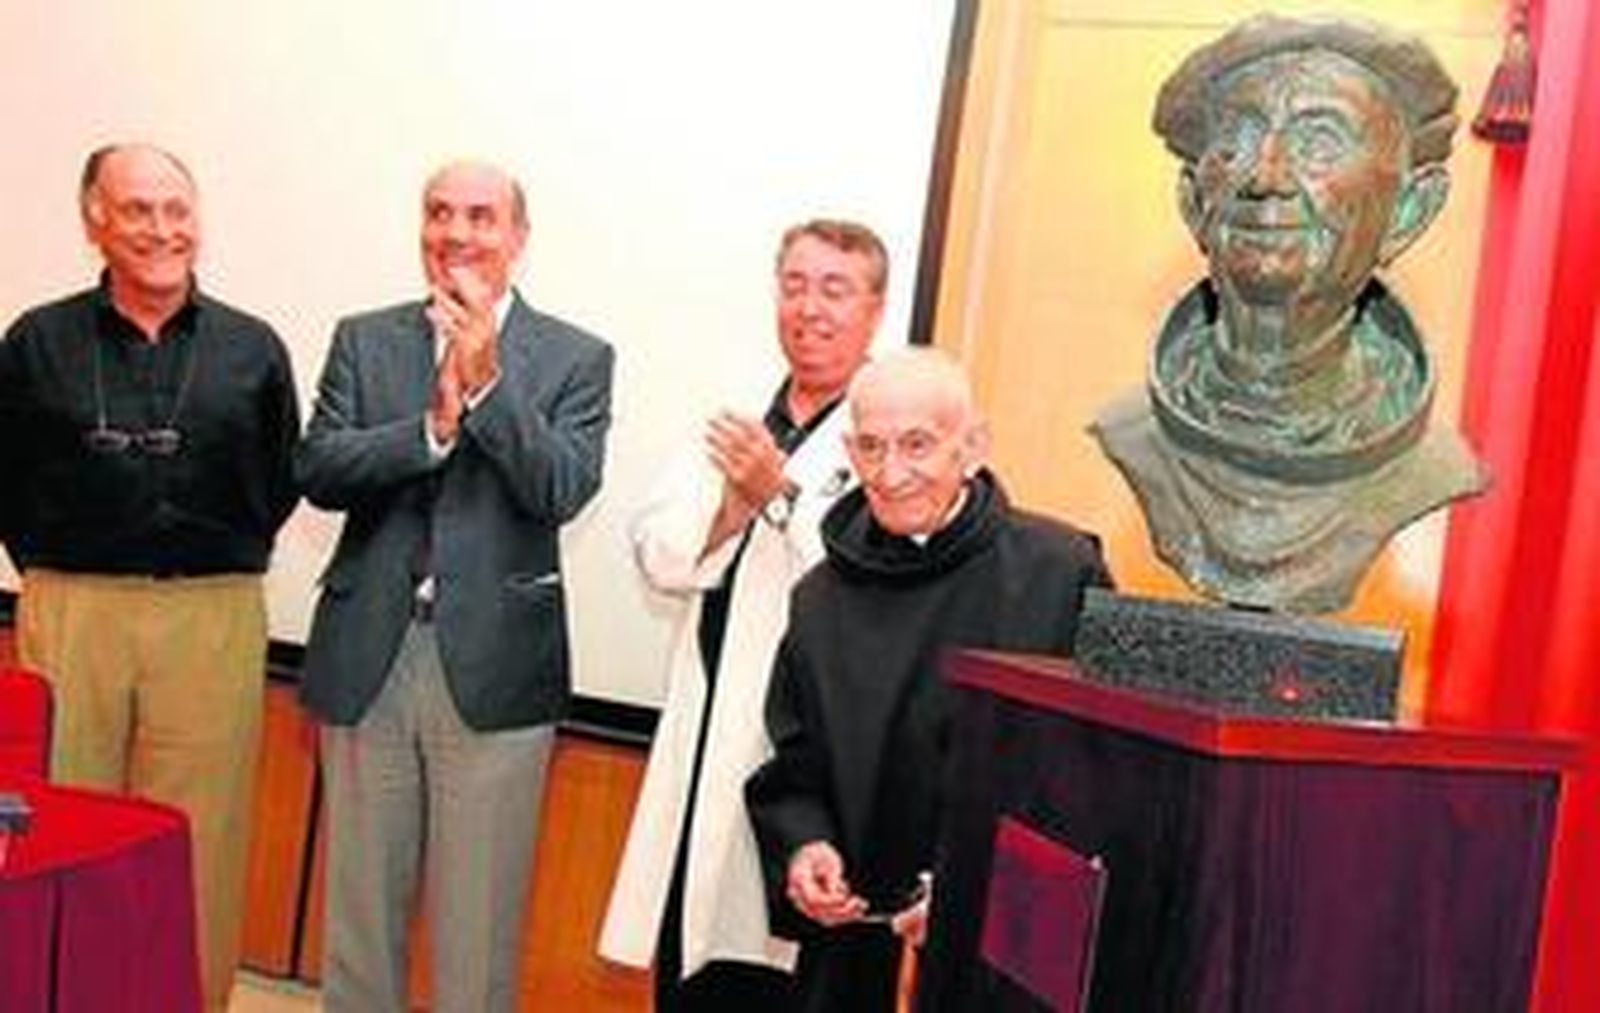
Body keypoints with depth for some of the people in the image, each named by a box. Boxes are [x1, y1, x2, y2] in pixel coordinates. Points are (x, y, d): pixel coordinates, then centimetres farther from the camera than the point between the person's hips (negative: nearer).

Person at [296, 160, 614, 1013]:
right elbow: (317, 471, -3)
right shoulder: (363, 341, 9)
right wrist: (432, 425, -16)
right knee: (360, 900, 14)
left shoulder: (576, 358, 2)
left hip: (492, 666, -2)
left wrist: (488, 381, -19)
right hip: (368, 656, 2)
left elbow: (564, 490, -11)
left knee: (478, 918, 6)